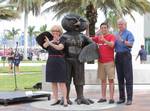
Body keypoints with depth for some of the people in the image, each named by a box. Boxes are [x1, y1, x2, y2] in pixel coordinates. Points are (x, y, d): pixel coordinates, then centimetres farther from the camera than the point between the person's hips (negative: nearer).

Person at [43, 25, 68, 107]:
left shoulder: (62, 40, -4)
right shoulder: (50, 40, 9)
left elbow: (60, 47, -25)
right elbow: (44, 45, -13)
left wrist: (50, 43, -39)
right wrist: (53, 40, -30)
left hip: (60, 63, -5)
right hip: (51, 62, 5)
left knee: (62, 82, -6)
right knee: (53, 82, 7)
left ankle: (65, 100, -5)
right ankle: (56, 100, 14)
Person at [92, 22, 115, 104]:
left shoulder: (111, 36, -2)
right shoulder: (98, 37, 12)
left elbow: (112, 45, -19)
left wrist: (104, 40, -34)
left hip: (109, 62, -5)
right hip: (101, 62, 5)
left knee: (110, 79, -4)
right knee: (103, 80, 7)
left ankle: (111, 98, -4)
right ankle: (103, 97, 12)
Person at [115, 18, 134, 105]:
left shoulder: (129, 33, 0)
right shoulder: (116, 34, 17)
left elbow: (130, 44, -15)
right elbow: (113, 46, 18)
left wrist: (122, 40, -27)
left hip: (126, 55, -6)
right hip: (118, 56, 6)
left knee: (128, 77, -6)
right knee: (120, 78, 7)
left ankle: (129, 98, -6)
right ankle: (122, 97, 12)